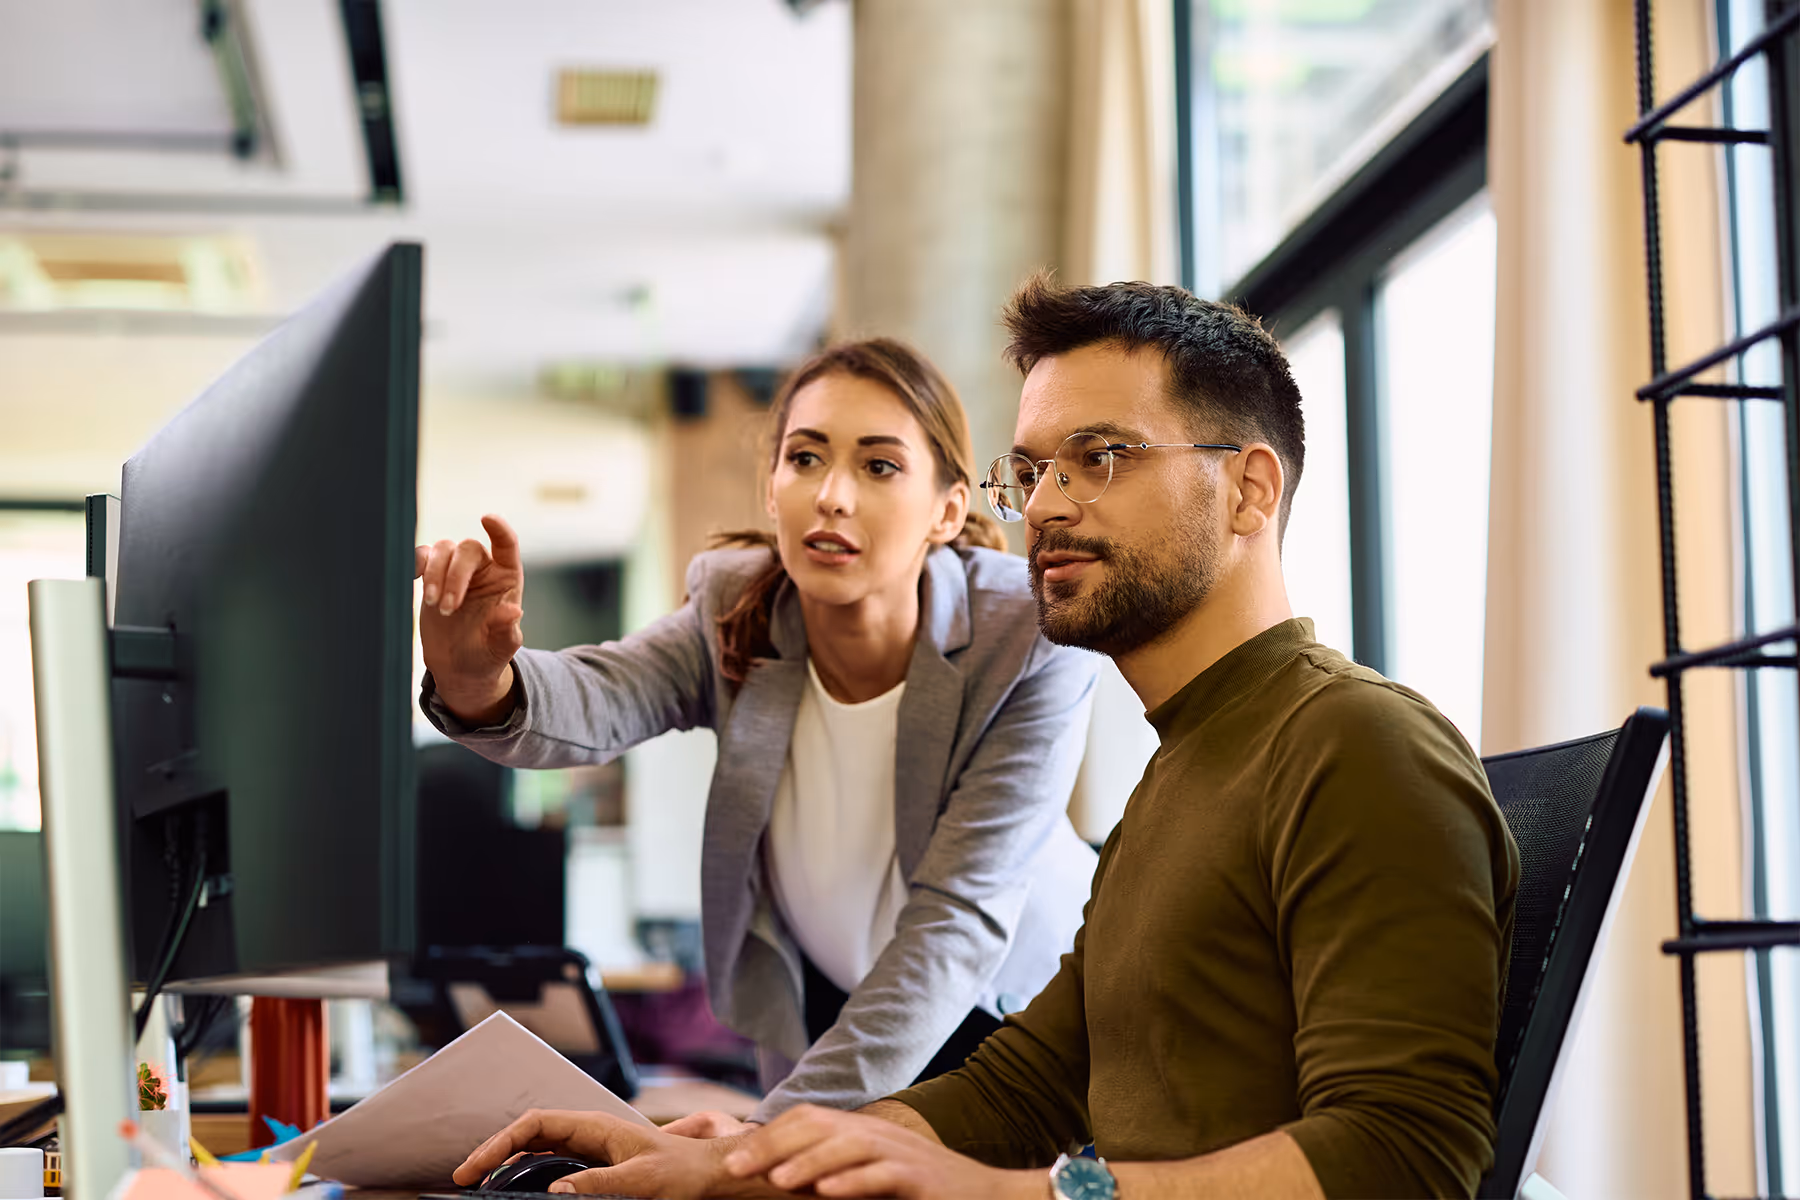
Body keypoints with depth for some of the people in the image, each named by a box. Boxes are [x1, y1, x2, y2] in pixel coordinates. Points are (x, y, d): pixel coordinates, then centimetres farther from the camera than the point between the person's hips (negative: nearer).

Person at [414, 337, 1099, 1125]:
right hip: (818, 1016, 2)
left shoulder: (1033, 649, -24)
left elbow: (958, 919, -29)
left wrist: (783, 1126, -38)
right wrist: (481, 689, -57)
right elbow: (597, 703, -33)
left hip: (1006, 1014, -2)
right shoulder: (734, 609, -14)